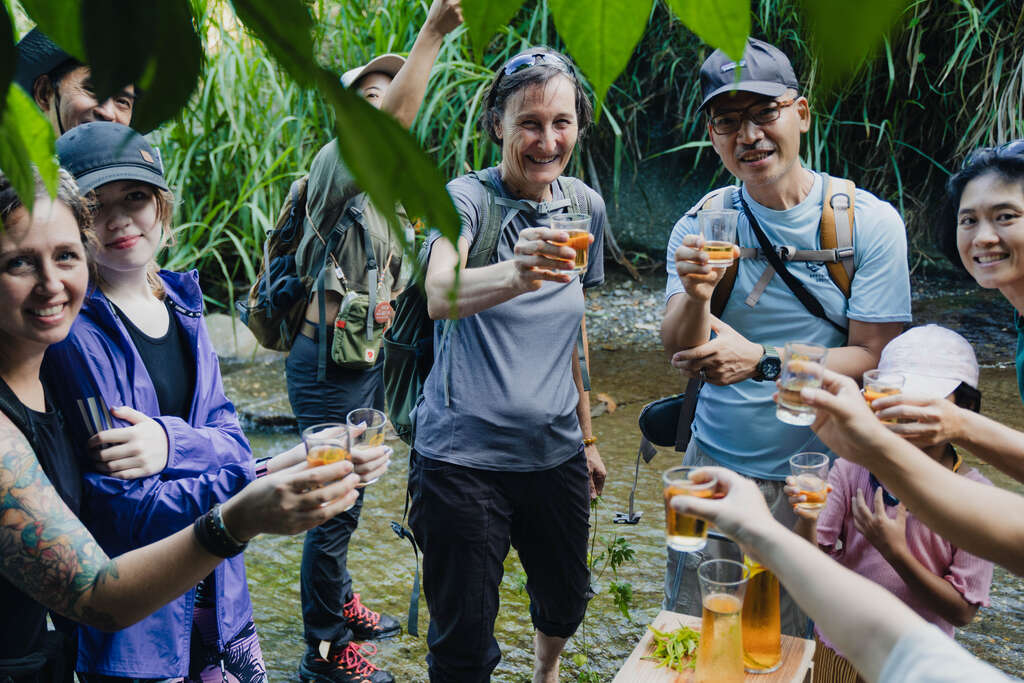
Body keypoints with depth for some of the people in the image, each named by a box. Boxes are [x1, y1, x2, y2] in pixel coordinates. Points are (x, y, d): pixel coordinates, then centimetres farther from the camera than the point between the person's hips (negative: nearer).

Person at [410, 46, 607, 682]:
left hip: (555, 451, 5)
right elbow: (440, 296, -34)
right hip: (464, 455, -5)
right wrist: (517, 274, -53)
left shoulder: (586, 204, 4)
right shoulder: (468, 198, -13)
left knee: (565, 604, 22)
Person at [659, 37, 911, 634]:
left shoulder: (870, 222, -9)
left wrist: (763, 360, -25)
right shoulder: (700, 225, -3)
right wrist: (695, 296, -33)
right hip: (716, 468, 2)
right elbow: (683, 355, -11)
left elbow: (874, 358, -11)